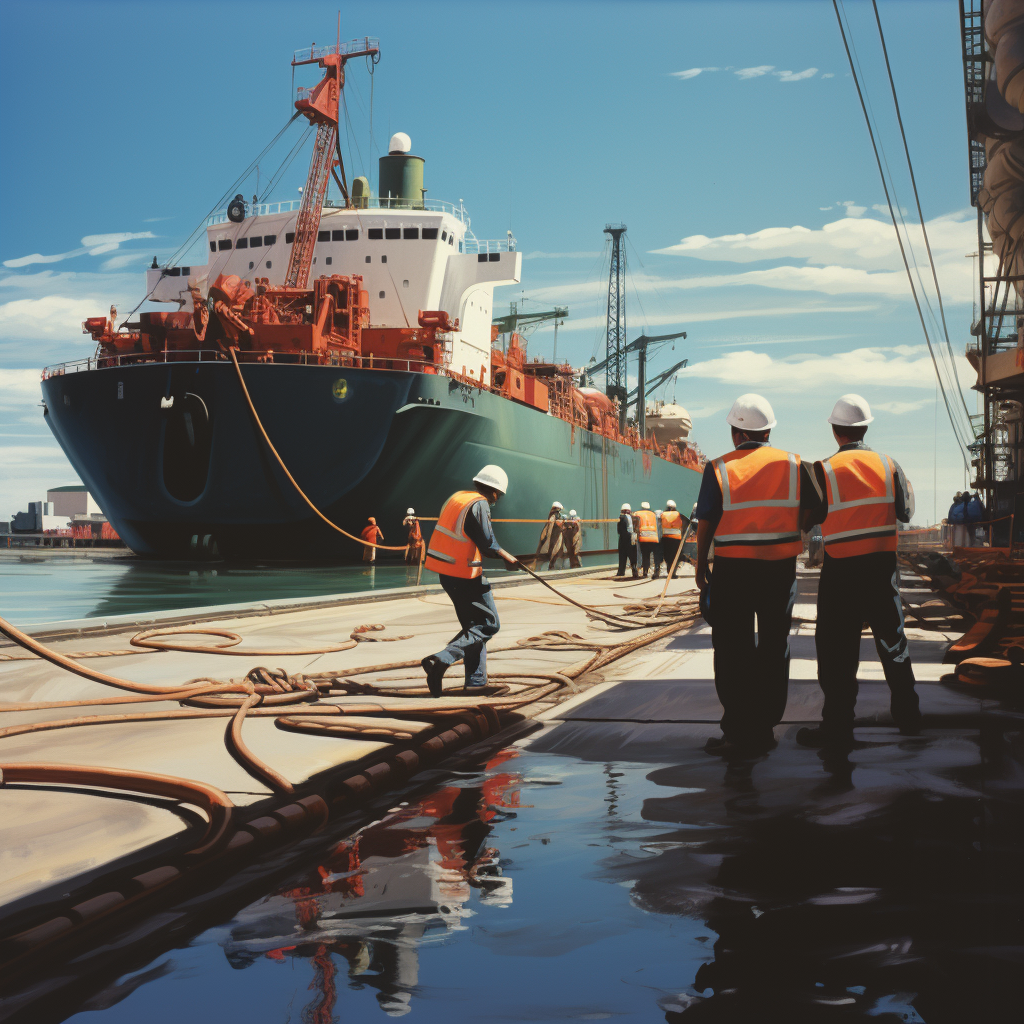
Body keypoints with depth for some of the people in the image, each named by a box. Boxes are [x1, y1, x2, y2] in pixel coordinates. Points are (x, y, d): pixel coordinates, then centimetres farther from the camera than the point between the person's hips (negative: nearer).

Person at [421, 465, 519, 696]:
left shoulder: (457, 497, 11)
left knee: (473, 624, 19)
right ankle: (442, 659, -15)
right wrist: (507, 557, -1)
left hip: (446, 572, 9)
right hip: (464, 575, -9)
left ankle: (476, 680, 20)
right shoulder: (479, 505, -16)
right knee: (488, 624, 0)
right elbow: (488, 545, -19)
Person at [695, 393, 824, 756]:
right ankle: (764, 728, 17)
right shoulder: (793, 465, 2)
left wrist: (701, 567, 7)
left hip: (732, 570, -2)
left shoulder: (719, 468, -5)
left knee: (733, 651, 5)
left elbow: (706, 523, -5)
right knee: (773, 648, 12)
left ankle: (740, 732, 4)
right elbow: (814, 512, 4)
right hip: (781, 568, 2)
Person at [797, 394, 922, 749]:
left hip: (841, 569, -4)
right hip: (883, 564, 4)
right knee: (891, 640, 16)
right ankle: (908, 717, 25)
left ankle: (838, 726, 4)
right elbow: (905, 513, 7)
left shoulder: (824, 470, -9)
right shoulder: (888, 465, 0)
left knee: (838, 651, 2)